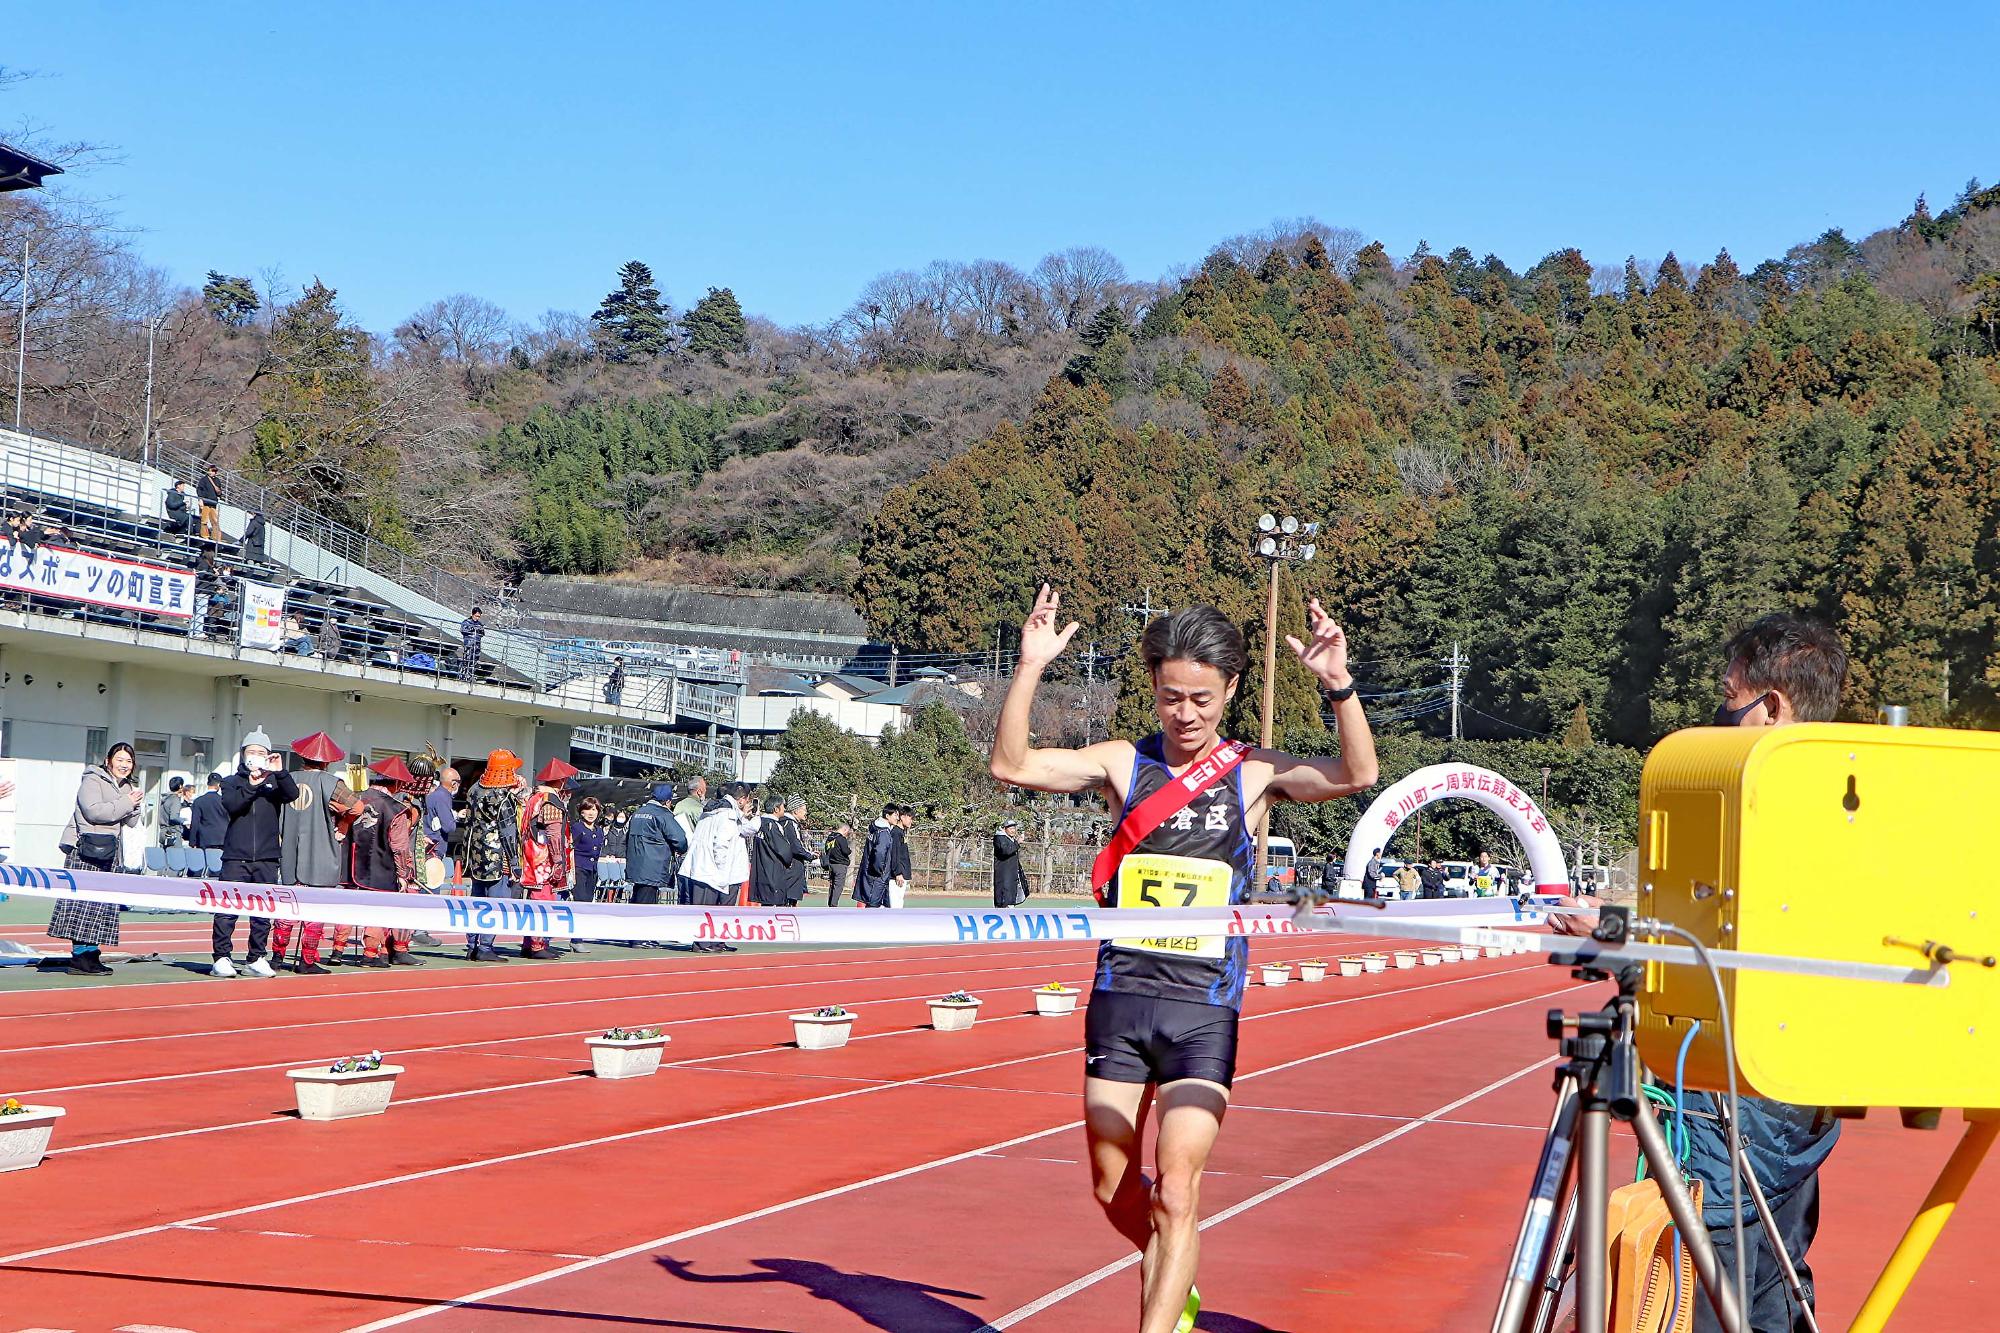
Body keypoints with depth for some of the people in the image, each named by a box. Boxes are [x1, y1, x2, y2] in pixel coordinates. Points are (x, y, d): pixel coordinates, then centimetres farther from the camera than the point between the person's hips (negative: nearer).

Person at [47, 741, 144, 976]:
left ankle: (90, 952, 6)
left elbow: (132, 822, 20)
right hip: (85, 850, -8)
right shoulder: (93, 781, -3)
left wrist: (135, 806, 0)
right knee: (84, 900, -11)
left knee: (104, 902, 4)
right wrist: (126, 803, -13)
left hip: (109, 851, 8)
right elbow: (94, 811, -18)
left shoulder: (127, 787, 21)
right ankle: (80, 956, -13)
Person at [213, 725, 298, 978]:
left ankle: (256, 959, 10)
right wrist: (251, 786, -20)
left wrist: (280, 772, -20)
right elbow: (231, 805, -8)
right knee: (227, 910, -6)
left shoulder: (274, 782, 13)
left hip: (267, 858, 2)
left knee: (263, 912, 4)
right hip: (236, 857, -2)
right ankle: (222, 958, -3)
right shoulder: (232, 782, 11)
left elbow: (292, 795, -7)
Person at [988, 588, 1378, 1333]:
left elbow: (1357, 777, -15)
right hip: (1120, 997, 3)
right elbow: (1010, 766, -7)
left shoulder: (1255, 774, 0)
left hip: (1205, 1008, -2)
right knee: (1113, 1190, 13)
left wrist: (1338, 685, -29)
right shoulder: (1124, 764, 3)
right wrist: (1030, 668, -19)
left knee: (1175, 1191, -11)